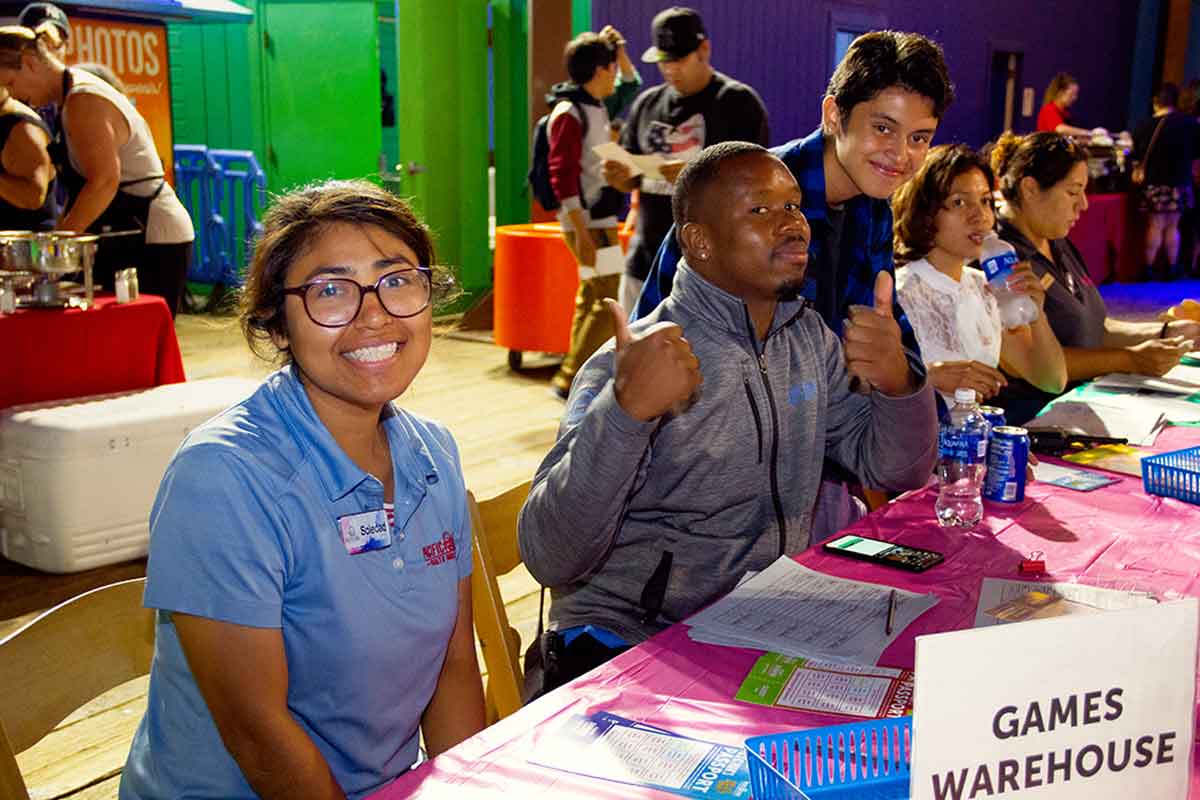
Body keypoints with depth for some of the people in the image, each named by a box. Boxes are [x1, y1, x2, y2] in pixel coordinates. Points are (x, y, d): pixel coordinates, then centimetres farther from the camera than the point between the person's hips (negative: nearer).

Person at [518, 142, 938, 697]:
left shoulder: (810, 337, 6)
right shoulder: (632, 363, -17)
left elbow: (897, 472, 12)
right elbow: (548, 560, -24)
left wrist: (898, 382, -9)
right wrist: (626, 409, -38)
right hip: (626, 645, -6)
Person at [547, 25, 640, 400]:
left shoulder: (598, 106, 12)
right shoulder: (569, 113, -14)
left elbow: (631, 86, 31)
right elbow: (562, 177, -20)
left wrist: (618, 49, 15)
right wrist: (582, 233, -25)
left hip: (602, 220, 10)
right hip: (588, 223, -10)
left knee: (592, 297, 12)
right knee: (613, 298, -11)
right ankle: (569, 379, -6)